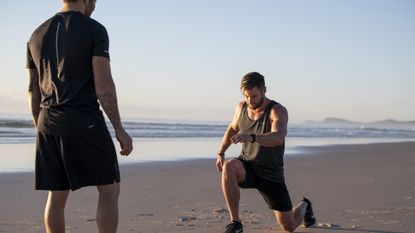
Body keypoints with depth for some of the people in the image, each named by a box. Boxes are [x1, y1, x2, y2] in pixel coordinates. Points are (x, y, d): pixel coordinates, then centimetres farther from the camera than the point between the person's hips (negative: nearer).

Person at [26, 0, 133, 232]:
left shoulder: (37, 36, 13)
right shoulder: (94, 30, -5)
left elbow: (33, 92, 14)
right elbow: (103, 85, -12)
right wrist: (120, 130, -8)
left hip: (49, 126, 6)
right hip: (86, 123, -6)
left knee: (57, 195, 9)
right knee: (109, 190, 3)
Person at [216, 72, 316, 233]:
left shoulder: (278, 111, -20)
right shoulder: (241, 107, -3)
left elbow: (278, 138, -41)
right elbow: (232, 129, 20)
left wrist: (251, 138, -57)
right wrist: (220, 153, 12)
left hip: (271, 175, -3)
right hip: (247, 167, 3)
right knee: (228, 167, -35)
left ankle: (304, 206, 43)